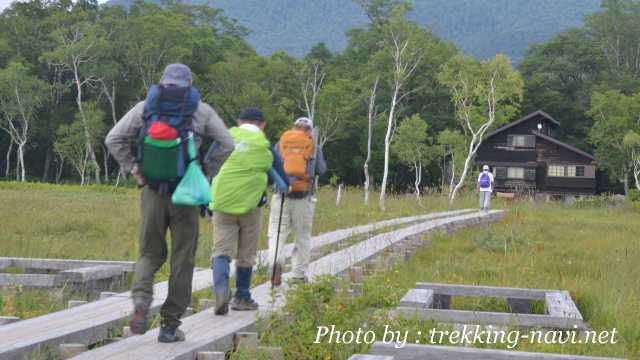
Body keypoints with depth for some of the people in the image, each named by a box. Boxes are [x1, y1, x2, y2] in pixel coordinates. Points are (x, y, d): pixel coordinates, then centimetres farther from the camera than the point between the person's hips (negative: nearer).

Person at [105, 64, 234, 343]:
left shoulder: (145, 107, 5)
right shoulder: (201, 111, 1)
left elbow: (113, 139, 2)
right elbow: (227, 145, -1)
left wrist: (132, 170, 7)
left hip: (152, 193, 2)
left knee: (150, 254, 15)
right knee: (182, 262, 9)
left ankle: (141, 297, -14)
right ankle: (170, 325, 11)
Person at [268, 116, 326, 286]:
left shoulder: (280, 144, 6)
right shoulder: (315, 147, 4)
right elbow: (321, 170, 5)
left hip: (281, 195, 0)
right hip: (304, 197, 0)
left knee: (276, 233, 4)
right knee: (302, 237, 10)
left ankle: (276, 261, -23)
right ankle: (299, 275, 11)